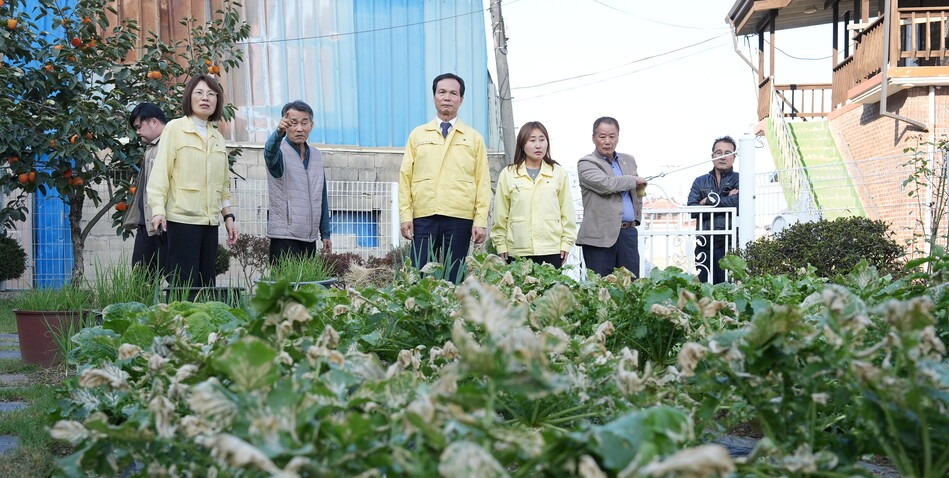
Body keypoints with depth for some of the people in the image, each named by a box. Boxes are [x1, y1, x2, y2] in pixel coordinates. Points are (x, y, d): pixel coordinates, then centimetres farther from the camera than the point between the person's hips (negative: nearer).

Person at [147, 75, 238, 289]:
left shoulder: (217, 137, 16)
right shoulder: (175, 128, 0)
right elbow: (160, 173, -6)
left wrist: (228, 216, 15)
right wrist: (158, 211, -17)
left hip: (210, 221, 6)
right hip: (181, 219, -6)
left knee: (206, 283, 5)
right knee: (185, 284, -9)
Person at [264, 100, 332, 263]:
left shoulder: (316, 156, 12)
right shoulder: (280, 152, -6)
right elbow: (270, 153, -32)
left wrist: (325, 233, 15)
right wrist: (279, 133, -53)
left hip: (310, 238, 6)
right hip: (285, 237, -6)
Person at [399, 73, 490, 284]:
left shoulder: (474, 138, 11)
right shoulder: (417, 135, 13)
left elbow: (483, 182, 6)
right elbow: (405, 177, 9)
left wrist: (481, 221, -4)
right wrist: (405, 216, -1)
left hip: (460, 219, -1)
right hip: (423, 218, 1)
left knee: (454, 278, 1)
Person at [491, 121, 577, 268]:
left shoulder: (559, 173, 6)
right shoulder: (508, 174, 5)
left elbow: (567, 212, 7)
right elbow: (501, 214, 7)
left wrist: (566, 243, 3)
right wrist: (501, 245, 5)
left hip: (552, 250, 0)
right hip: (518, 251, 0)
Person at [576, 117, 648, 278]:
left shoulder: (629, 160, 17)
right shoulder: (586, 163, -3)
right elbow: (606, 184, -19)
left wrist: (637, 217, 17)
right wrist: (634, 180, -5)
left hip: (628, 233, 5)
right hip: (600, 234, -5)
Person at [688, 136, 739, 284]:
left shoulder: (738, 180, 8)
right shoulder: (700, 182, 17)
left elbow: (738, 202, -14)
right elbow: (692, 209, 1)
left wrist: (709, 200, -1)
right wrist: (726, 201, -6)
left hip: (730, 244, -3)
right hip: (704, 245, 3)